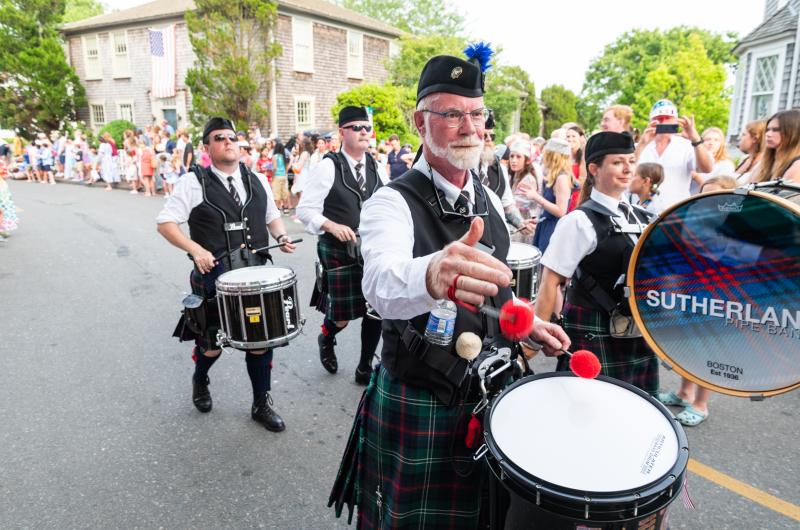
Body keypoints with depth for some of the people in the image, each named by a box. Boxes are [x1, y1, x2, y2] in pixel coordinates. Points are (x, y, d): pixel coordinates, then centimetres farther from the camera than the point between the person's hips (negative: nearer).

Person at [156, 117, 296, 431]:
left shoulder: (257, 181, 10)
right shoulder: (194, 182, -4)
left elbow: (272, 216, 22)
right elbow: (165, 222, -6)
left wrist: (281, 236, 1)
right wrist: (196, 250, -19)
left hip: (256, 273, 4)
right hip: (214, 275, -3)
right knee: (213, 343, 10)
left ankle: (261, 404, 24)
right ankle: (200, 381, 45)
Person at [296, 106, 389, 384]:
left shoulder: (376, 167, 8)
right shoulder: (328, 166, -8)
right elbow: (305, 209, -8)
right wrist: (332, 226, -23)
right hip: (339, 253, -4)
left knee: (376, 311, 6)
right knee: (341, 317, 3)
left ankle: (365, 369, 27)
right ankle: (326, 339, 42)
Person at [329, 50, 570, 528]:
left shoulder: (489, 201, 2)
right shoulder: (393, 202, -20)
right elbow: (381, 282, -42)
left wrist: (528, 323, 5)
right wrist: (430, 275, -62)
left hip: (490, 396, 6)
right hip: (419, 404, -5)